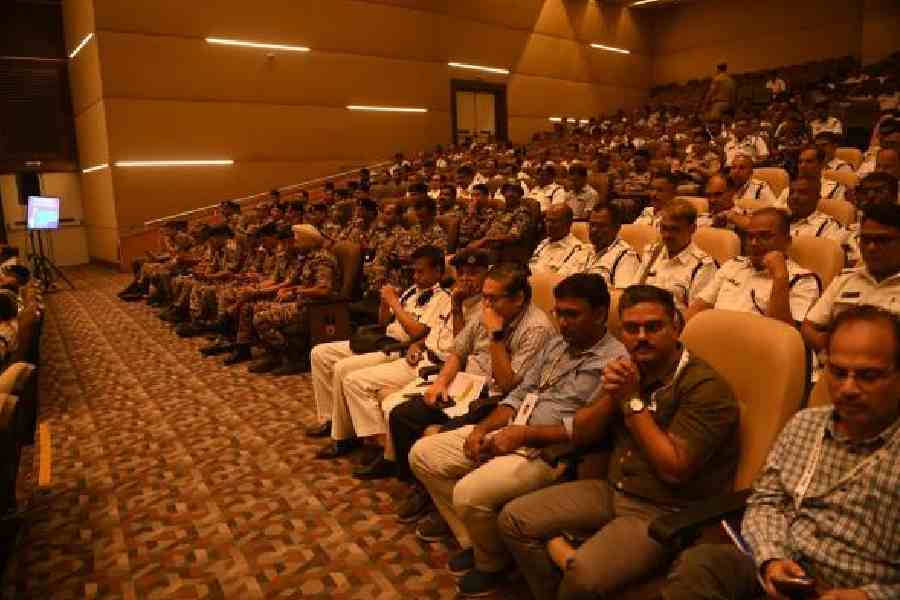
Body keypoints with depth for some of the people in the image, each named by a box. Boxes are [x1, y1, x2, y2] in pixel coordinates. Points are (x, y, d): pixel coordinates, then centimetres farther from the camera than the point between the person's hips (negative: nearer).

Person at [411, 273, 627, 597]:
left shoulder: (615, 360, -10)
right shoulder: (555, 343, 14)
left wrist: (525, 433, -19)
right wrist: (483, 427, -1)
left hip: (548, 450, -8)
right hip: (506, 433, 9)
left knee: (470, 494, -29)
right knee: (422, 454, 4)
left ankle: (492, 562, 5)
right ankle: (473, 541, 16)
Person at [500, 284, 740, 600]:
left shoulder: (705, 386, -16)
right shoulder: (628, 370, 6)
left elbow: (673, 469, -22)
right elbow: (580, 436, 7)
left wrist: (633, 400, -18)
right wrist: (609, 395, -11)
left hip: (666, 512, -7)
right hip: (612, 490, 7)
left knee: (584, 573, -30)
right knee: (515, 518, -1)